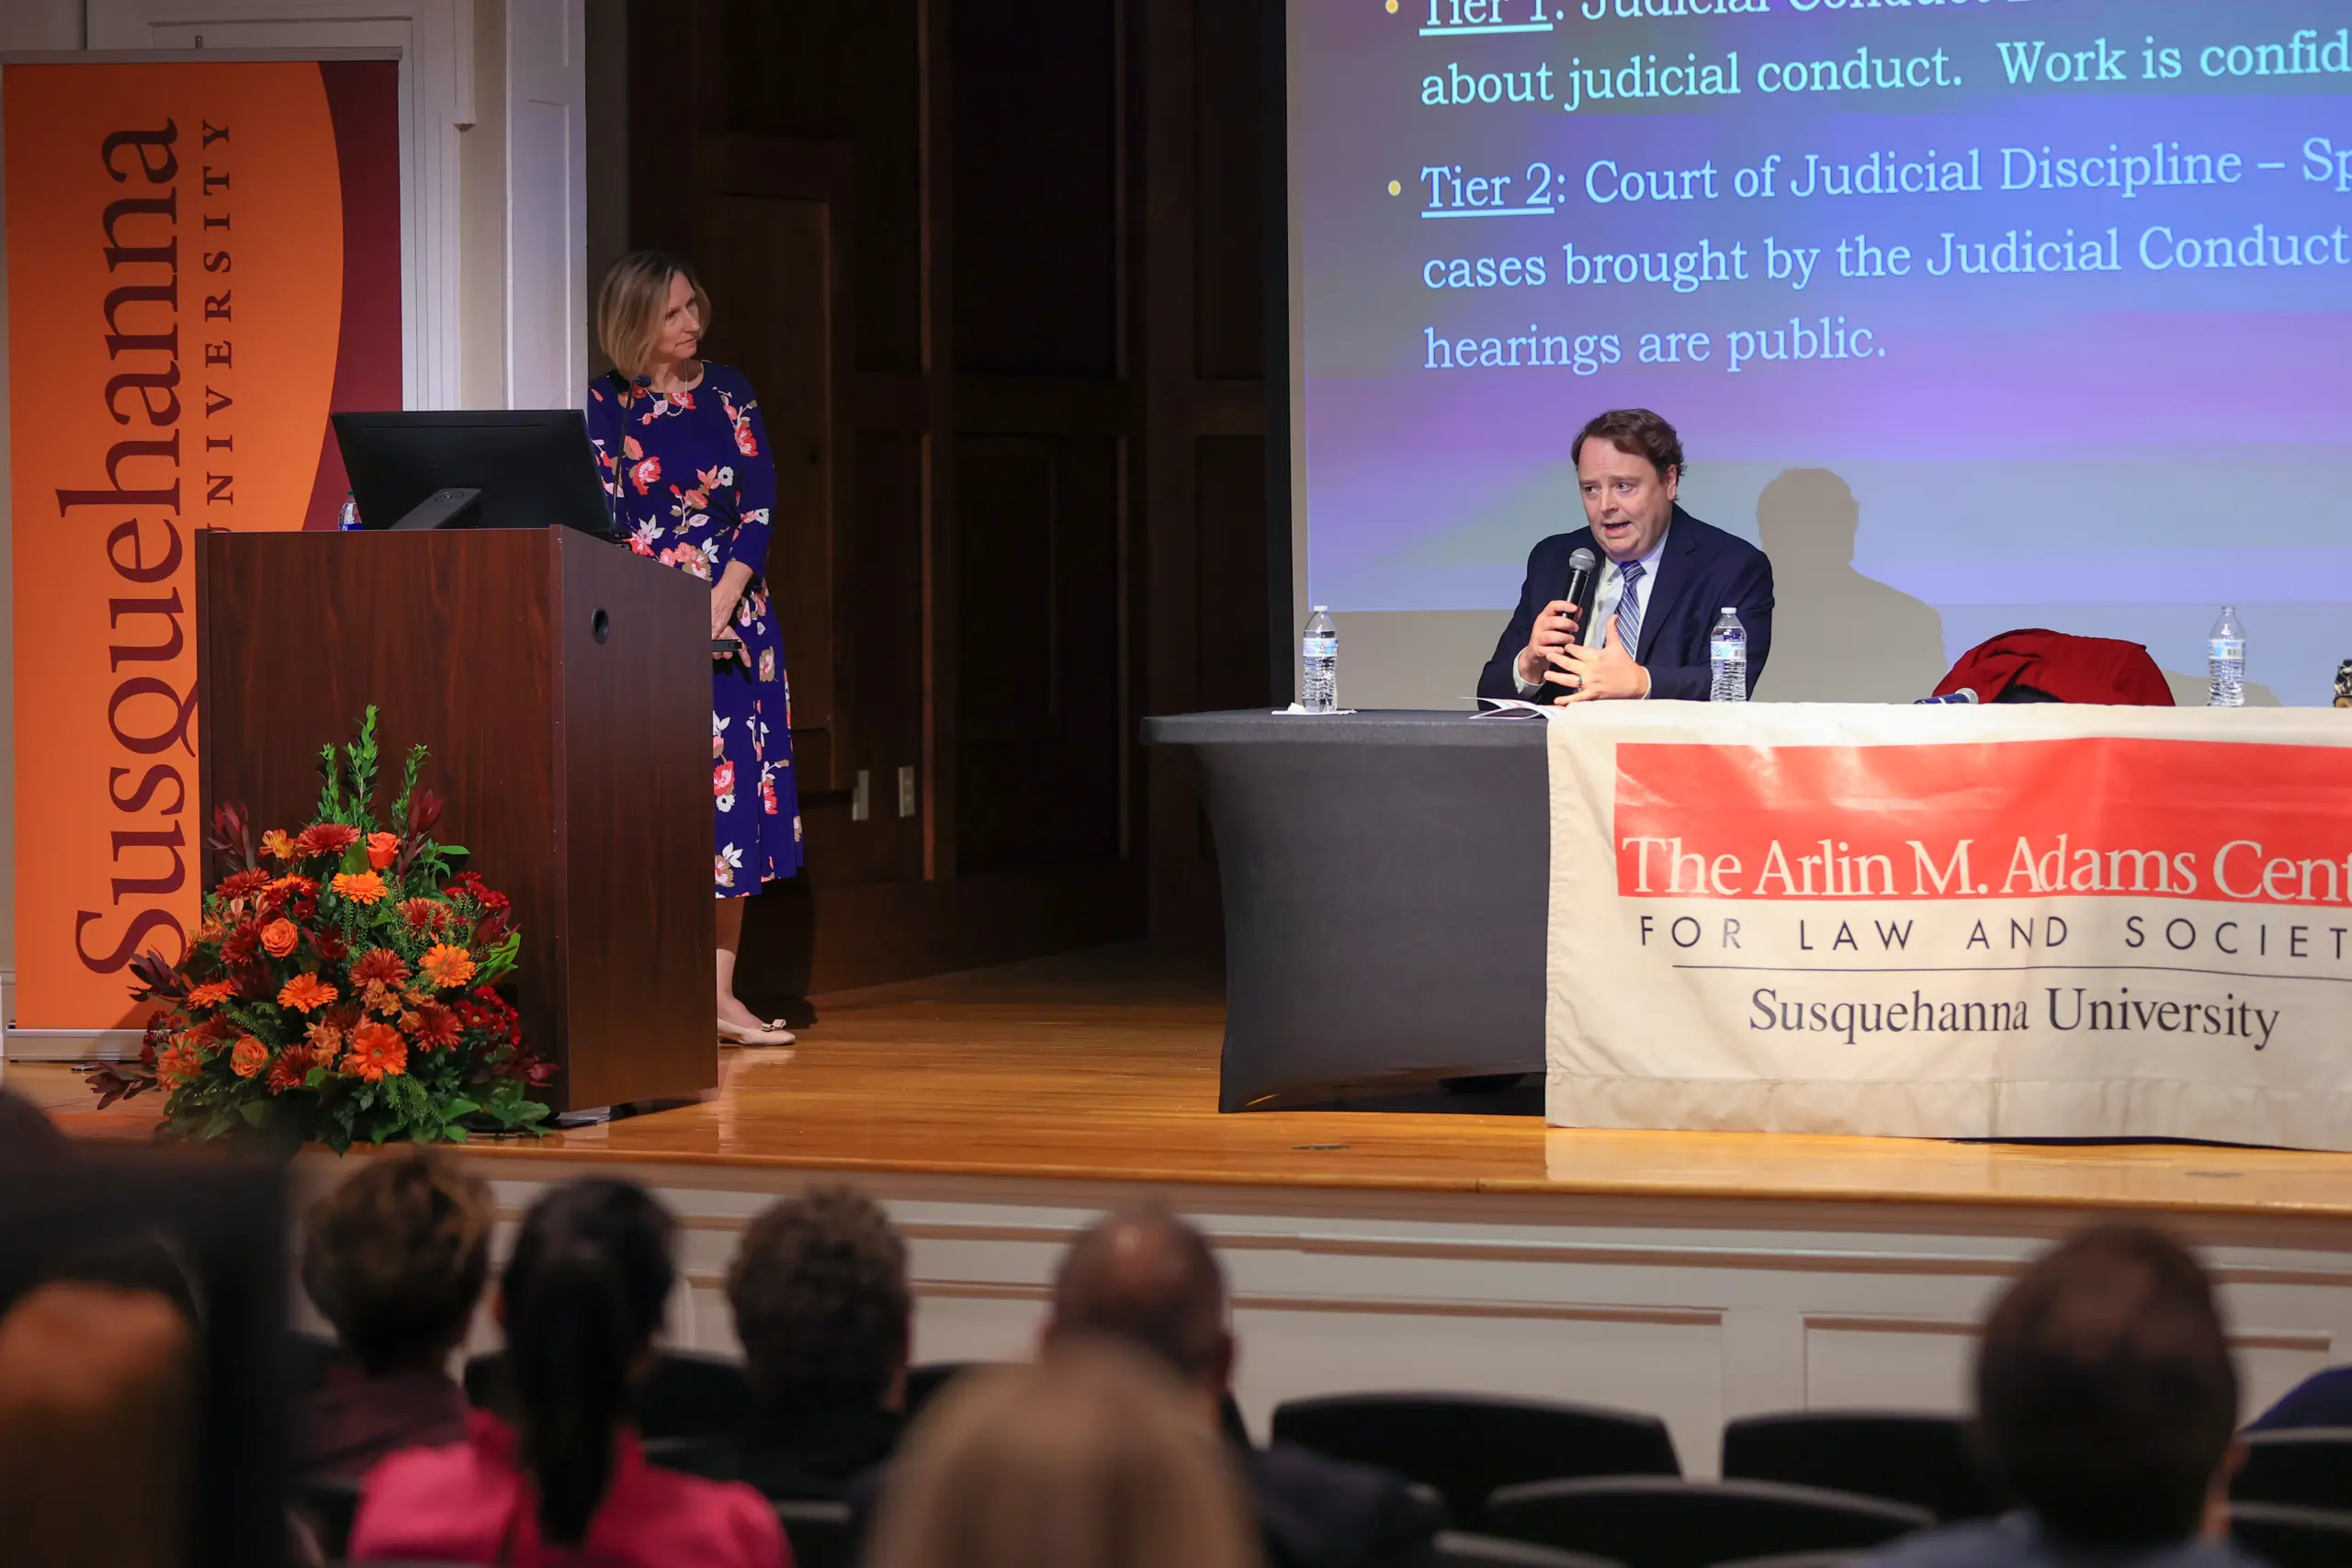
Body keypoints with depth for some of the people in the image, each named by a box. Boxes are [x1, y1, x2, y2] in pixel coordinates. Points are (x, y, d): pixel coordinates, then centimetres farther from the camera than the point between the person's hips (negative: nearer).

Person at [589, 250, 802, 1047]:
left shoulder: (727, 393, 8)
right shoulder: (606, 405, -1)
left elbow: (760, 507, 3)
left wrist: (717, 606, -9)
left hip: (731, 618, 3)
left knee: (733, 791, 1)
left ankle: (720, 992, 4)